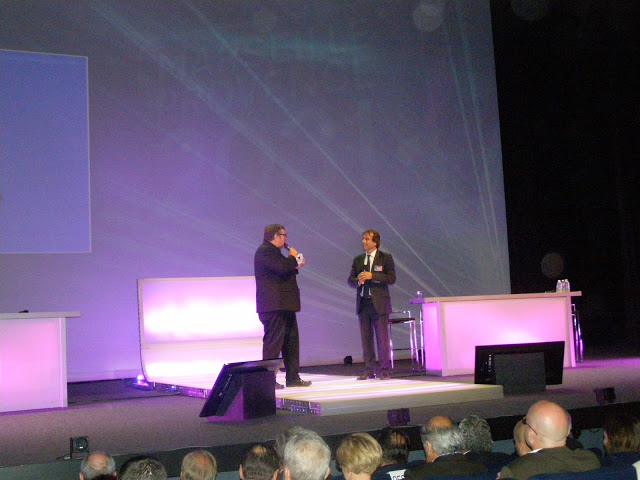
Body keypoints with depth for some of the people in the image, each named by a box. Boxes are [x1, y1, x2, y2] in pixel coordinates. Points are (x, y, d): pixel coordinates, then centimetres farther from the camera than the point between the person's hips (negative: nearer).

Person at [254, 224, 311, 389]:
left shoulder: (272, 251, 21)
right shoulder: (265, 251, -13)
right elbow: (282, 268, -24)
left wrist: (296, 266, 14)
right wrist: (292, 257, -8)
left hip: (283, 306, 11)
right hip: (274, 306, -11)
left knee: (291, 341, 12)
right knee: (273, 342, -8)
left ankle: (293, 378, 18)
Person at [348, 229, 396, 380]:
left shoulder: (386, 258, -1)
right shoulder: (358, 260, 12)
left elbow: (392, 278, -10)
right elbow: (350, 280, 12)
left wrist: (372, 276, -18)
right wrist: (358, 280, -11)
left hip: (379, 303, -4)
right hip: (363, 304, 4)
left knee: (382, 338, -2)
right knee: (366, 339, 6)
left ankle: (384, 370, 6)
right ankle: (369, 370, 13)